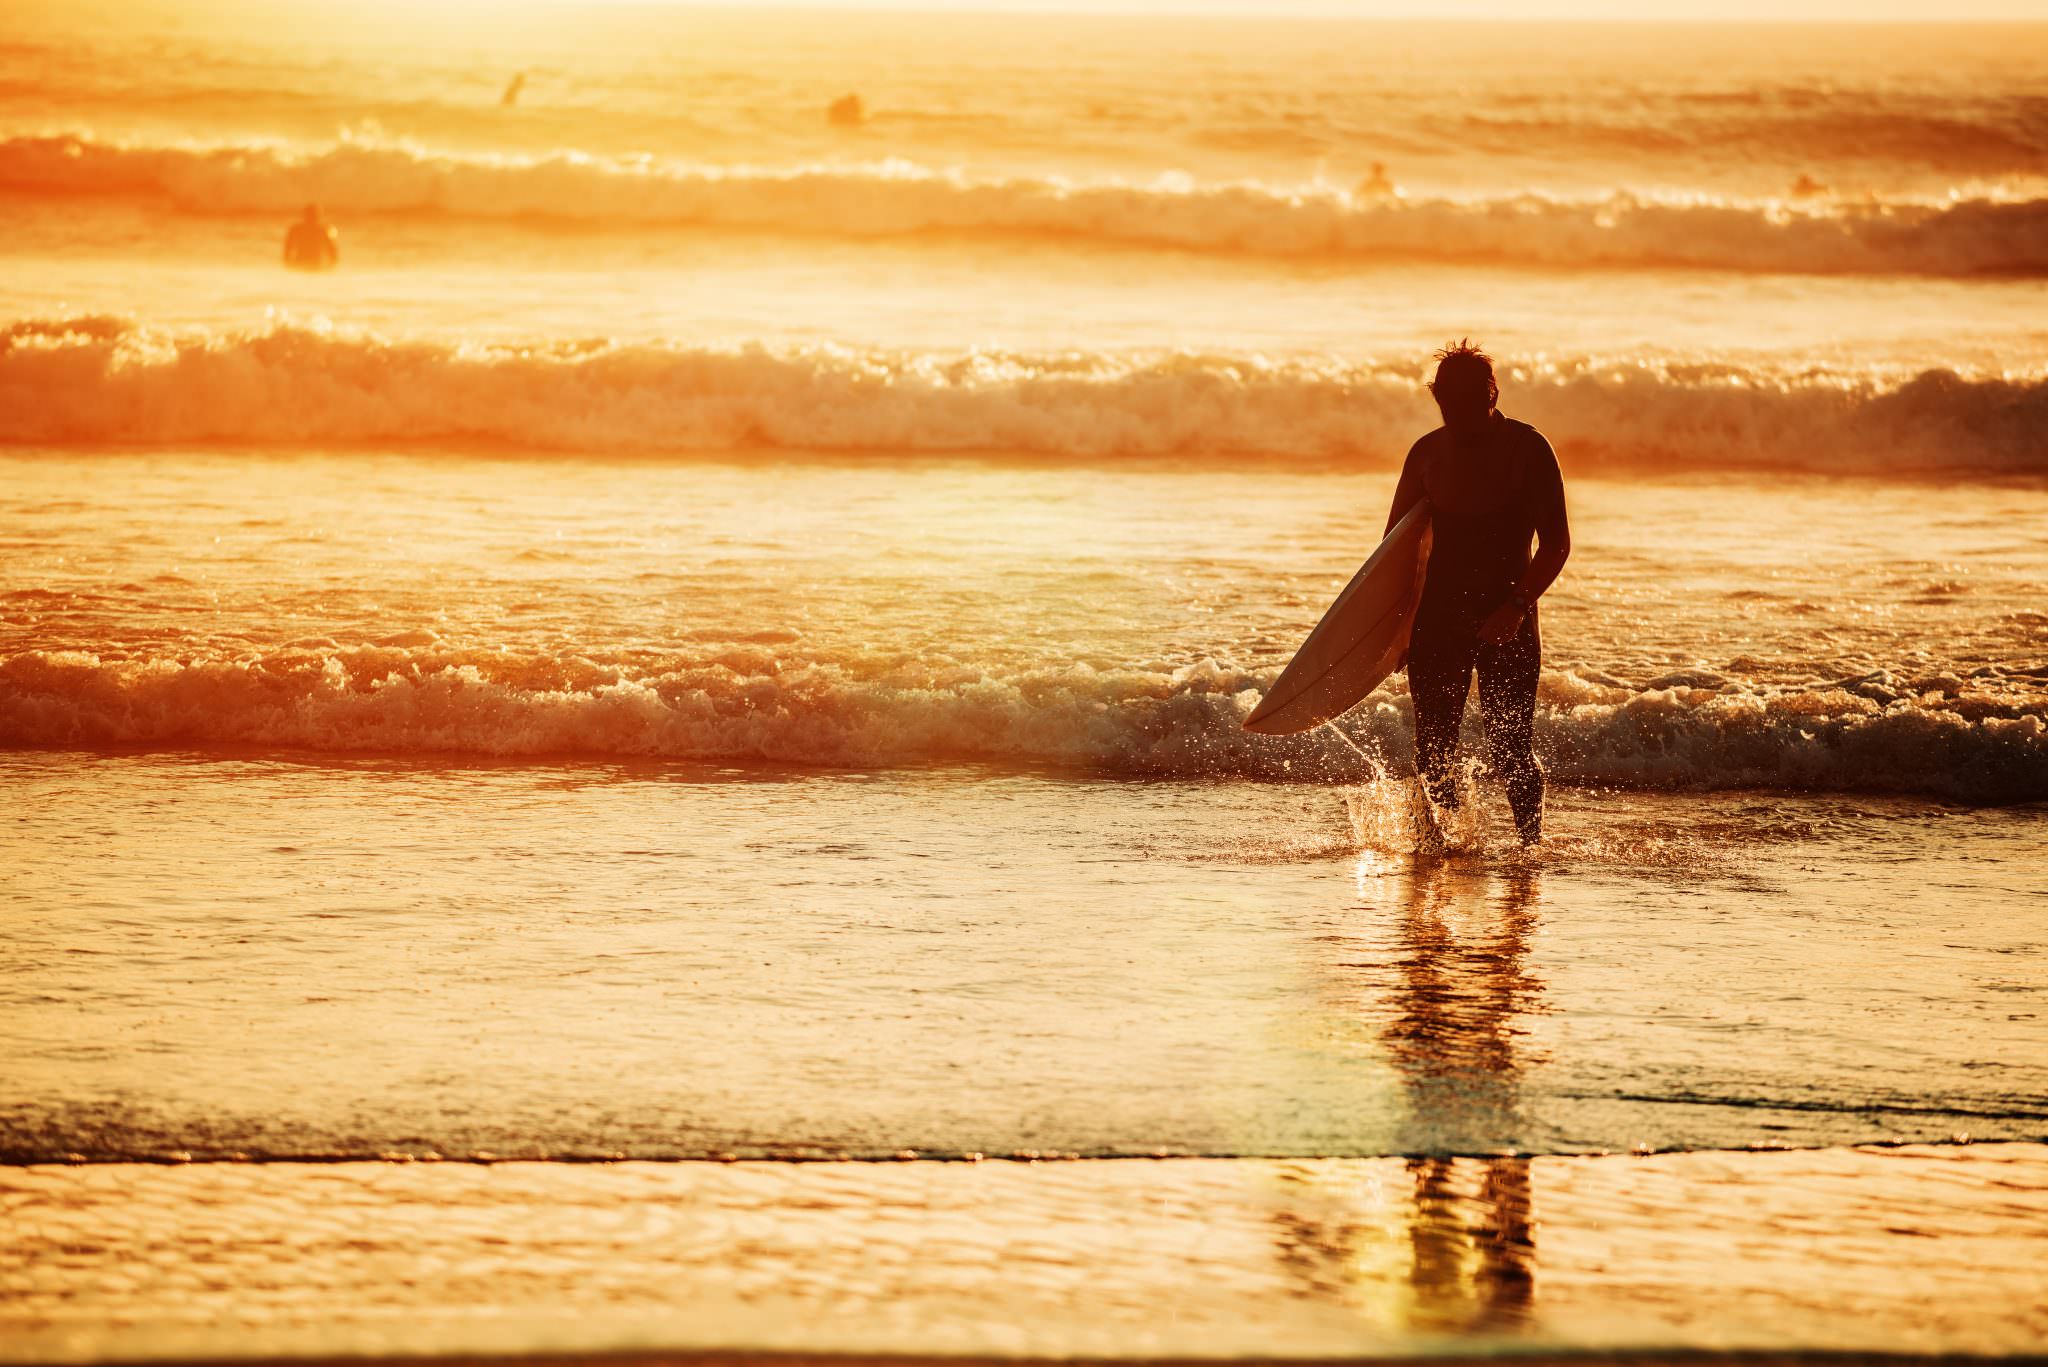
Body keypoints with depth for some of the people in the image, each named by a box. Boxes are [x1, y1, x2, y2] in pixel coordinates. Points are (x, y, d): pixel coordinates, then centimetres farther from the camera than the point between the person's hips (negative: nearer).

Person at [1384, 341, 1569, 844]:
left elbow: (1556, 543, -6)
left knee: (1511, 747, -8)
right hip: (1439, 614, 3)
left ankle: (1532, 843, 0)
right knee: (1433, 745, 0)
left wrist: (1518, 604, -19)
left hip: (1506, 617, -3)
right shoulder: (1428, 453, 7)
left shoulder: (1528, 449, -4)